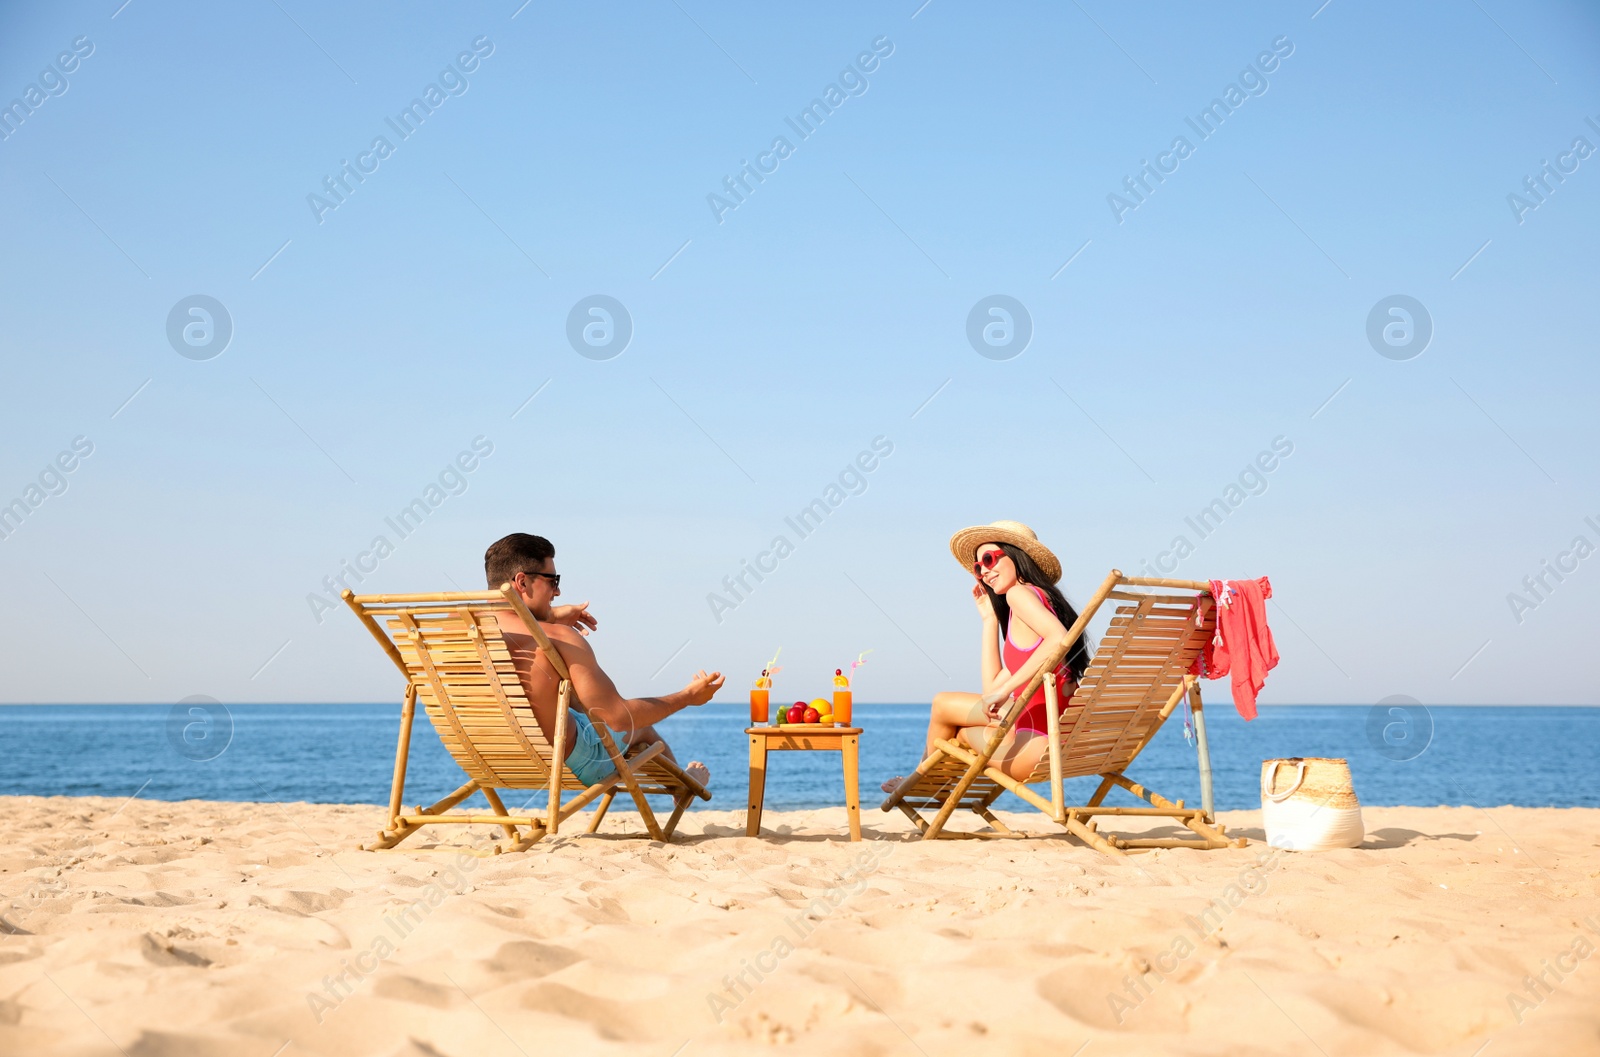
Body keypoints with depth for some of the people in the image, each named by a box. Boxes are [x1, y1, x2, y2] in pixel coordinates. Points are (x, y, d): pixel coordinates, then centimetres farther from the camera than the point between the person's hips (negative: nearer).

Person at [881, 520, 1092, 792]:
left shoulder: (1021, 592, -5)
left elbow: (1059, 637, -26)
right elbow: (992, 687, 20)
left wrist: (1006, 690, -24)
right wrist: (989, 618, 23)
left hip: (1040, 743, -8)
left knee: (943, 704, 15)